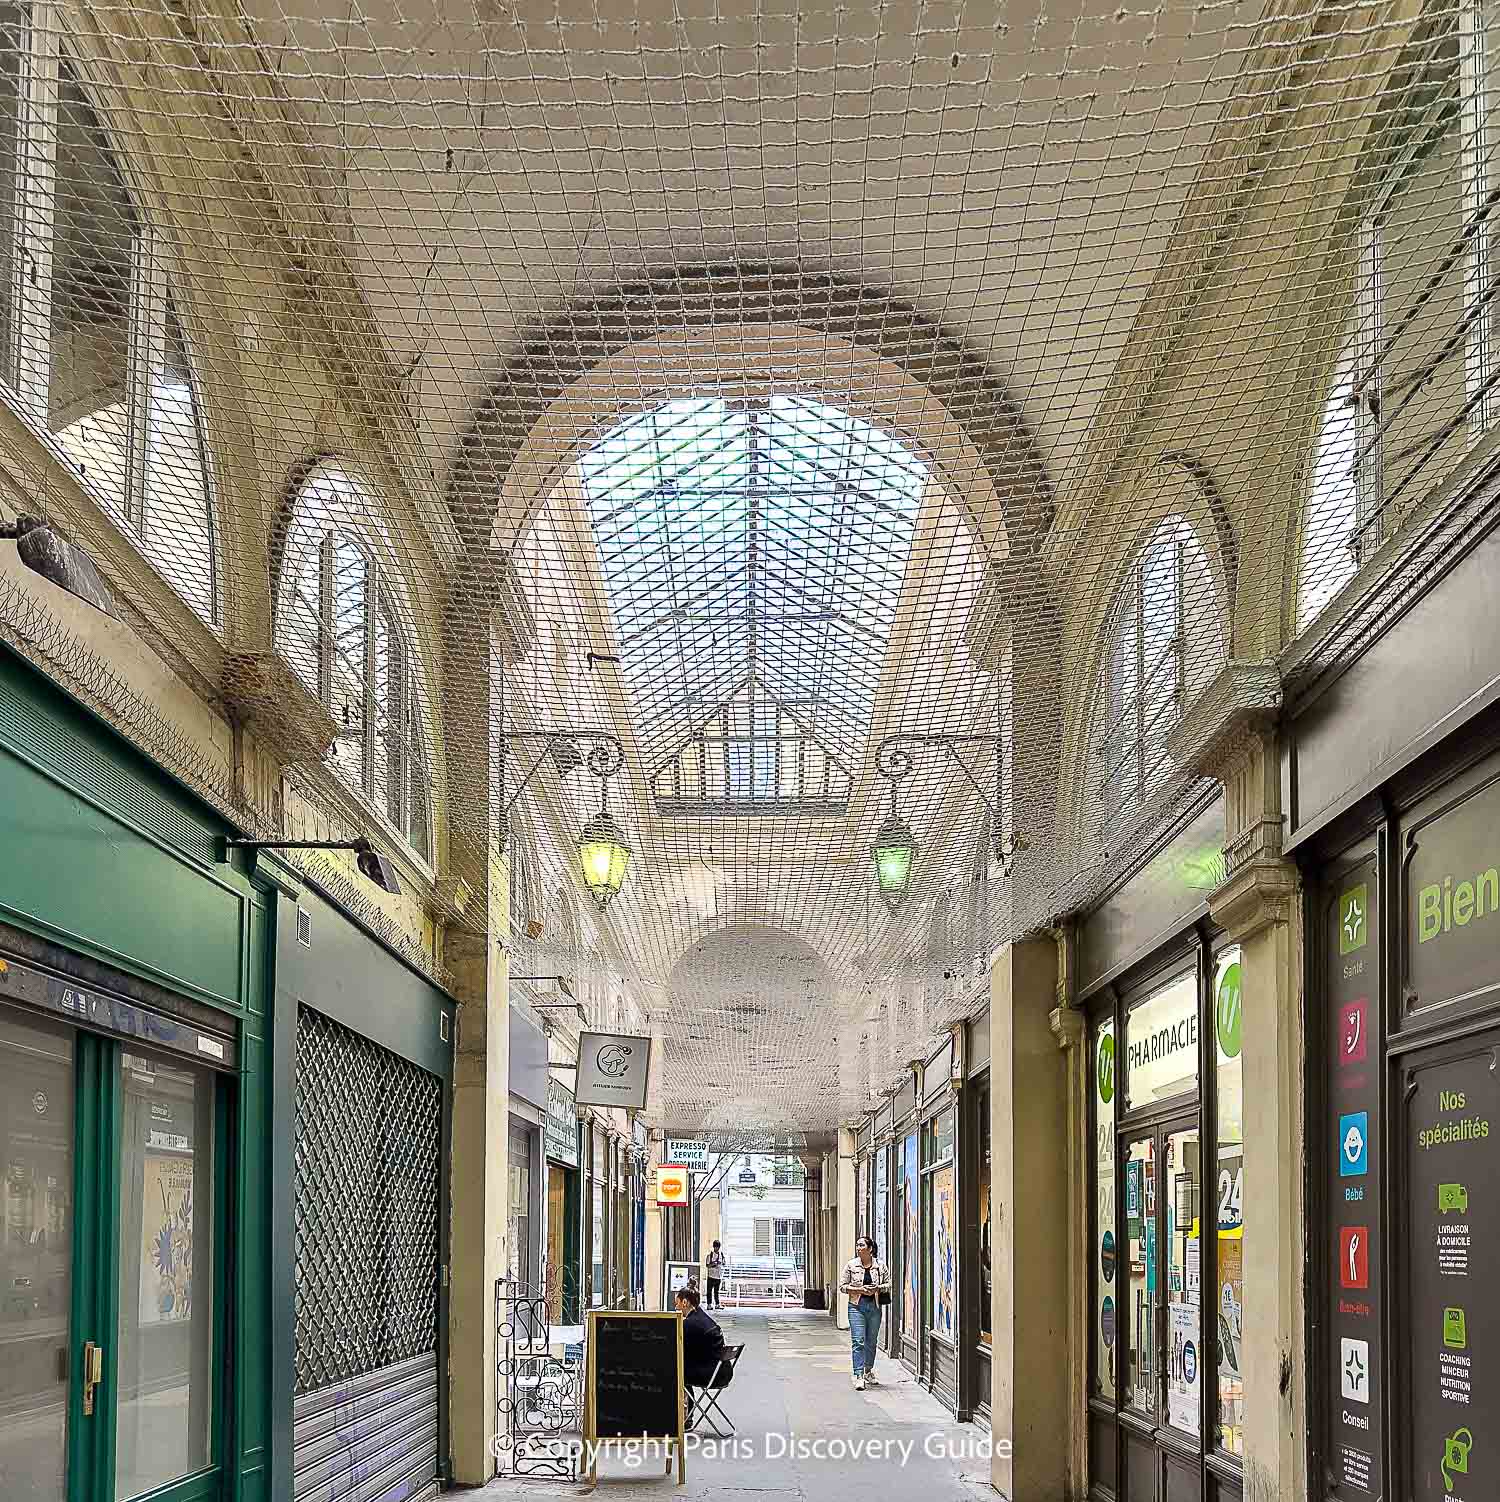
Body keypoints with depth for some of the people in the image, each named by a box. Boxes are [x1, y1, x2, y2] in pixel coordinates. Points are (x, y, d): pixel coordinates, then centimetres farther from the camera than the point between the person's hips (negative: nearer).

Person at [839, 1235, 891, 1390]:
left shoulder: (880, 1265, 4)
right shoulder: (851, 1265, 1)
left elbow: (888, 1284, 9)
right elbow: (842, 1286, 1)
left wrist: (877, 1288, -11)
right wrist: (859, 1290, -13)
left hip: (875, 1306, 2)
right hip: (857, 1306, -2)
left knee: (871, 1341, 12)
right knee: (858, 1341, -11)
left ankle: (868, 1371, 31)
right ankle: (859, 1376, -14)